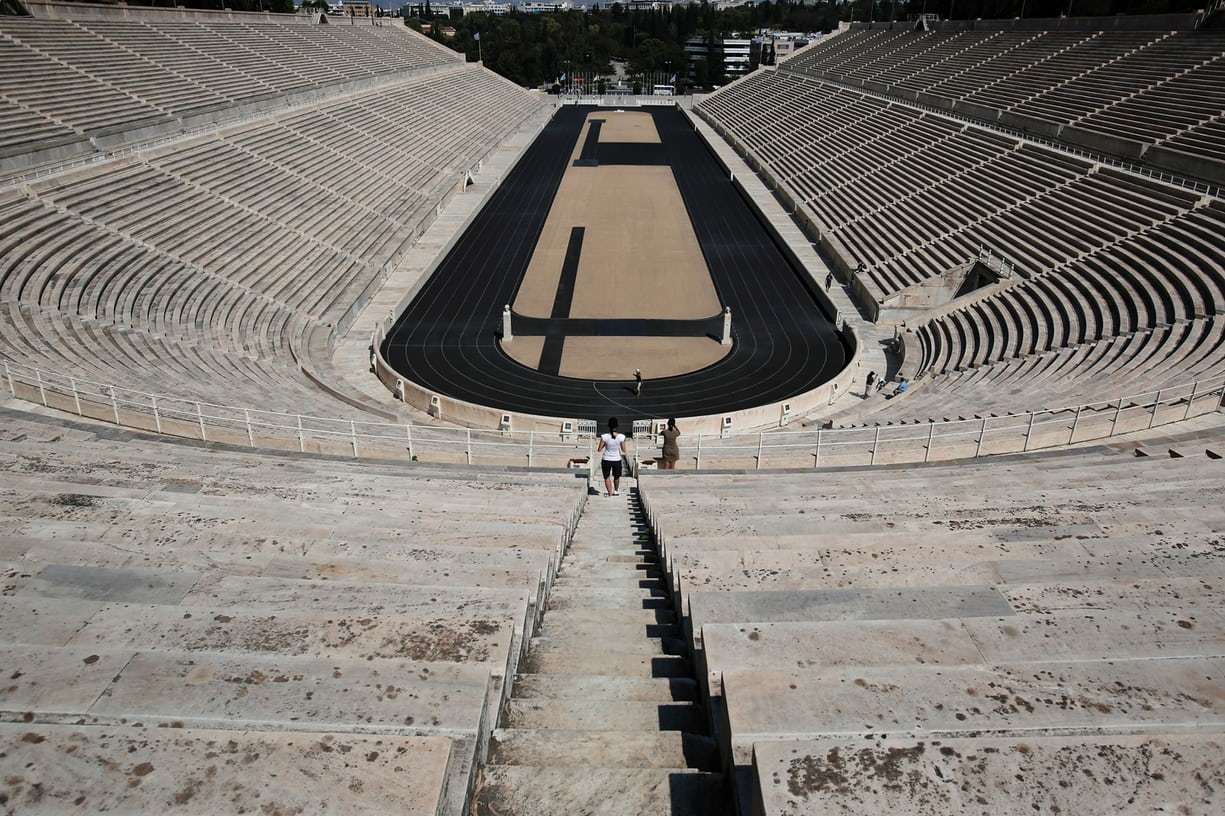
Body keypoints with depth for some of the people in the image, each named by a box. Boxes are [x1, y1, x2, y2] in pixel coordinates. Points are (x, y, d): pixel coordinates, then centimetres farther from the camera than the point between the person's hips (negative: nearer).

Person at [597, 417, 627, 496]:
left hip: (606, 460, -2)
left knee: (607, 477, 20)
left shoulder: (605, 437, -20)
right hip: (617, 460, 2)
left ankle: (610, 493, 11)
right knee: (616, 477, 28)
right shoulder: (621, 437, -18)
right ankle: (616, 491, 47)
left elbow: (599, 450, -12)